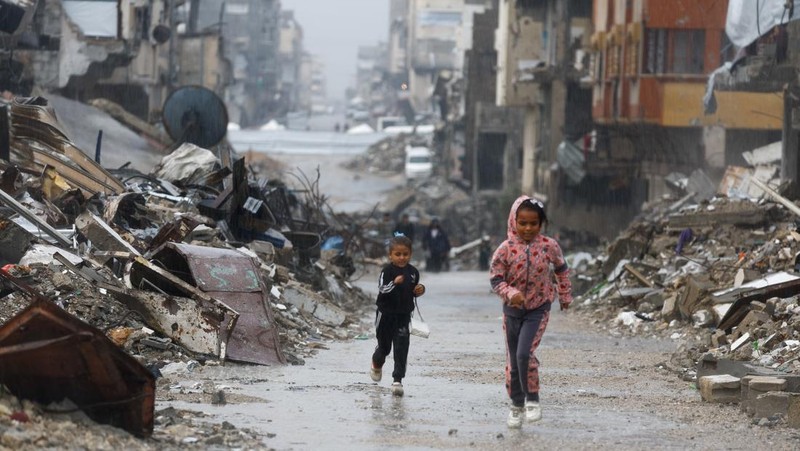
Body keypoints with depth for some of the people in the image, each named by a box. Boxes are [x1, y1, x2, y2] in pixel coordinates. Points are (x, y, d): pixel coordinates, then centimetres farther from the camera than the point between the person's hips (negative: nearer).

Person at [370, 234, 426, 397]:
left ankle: (398, 380, -6)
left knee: (401, 348, -7)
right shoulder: (387, 271, -12)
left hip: (404, 315, 3)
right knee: (384, 345, 13)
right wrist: (394, 283, -37)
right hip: (386, 314, -3)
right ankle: (377, 365, 46)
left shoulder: (413, 272, 3)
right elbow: (381, 290, -22)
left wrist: (419, 290, -5)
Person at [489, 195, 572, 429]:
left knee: (525, 353, -19)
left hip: (538, 309, -2)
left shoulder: (549, 246, -7)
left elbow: (561, 270, 10)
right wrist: (510, 293, -25)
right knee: (513, 359, 8)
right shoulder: (506, 249, -11)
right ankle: (516, 405, 23)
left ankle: (532, 399, -1)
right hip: (513, 310, 2)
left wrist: (565, 296, 18)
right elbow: (496, 278, -7)